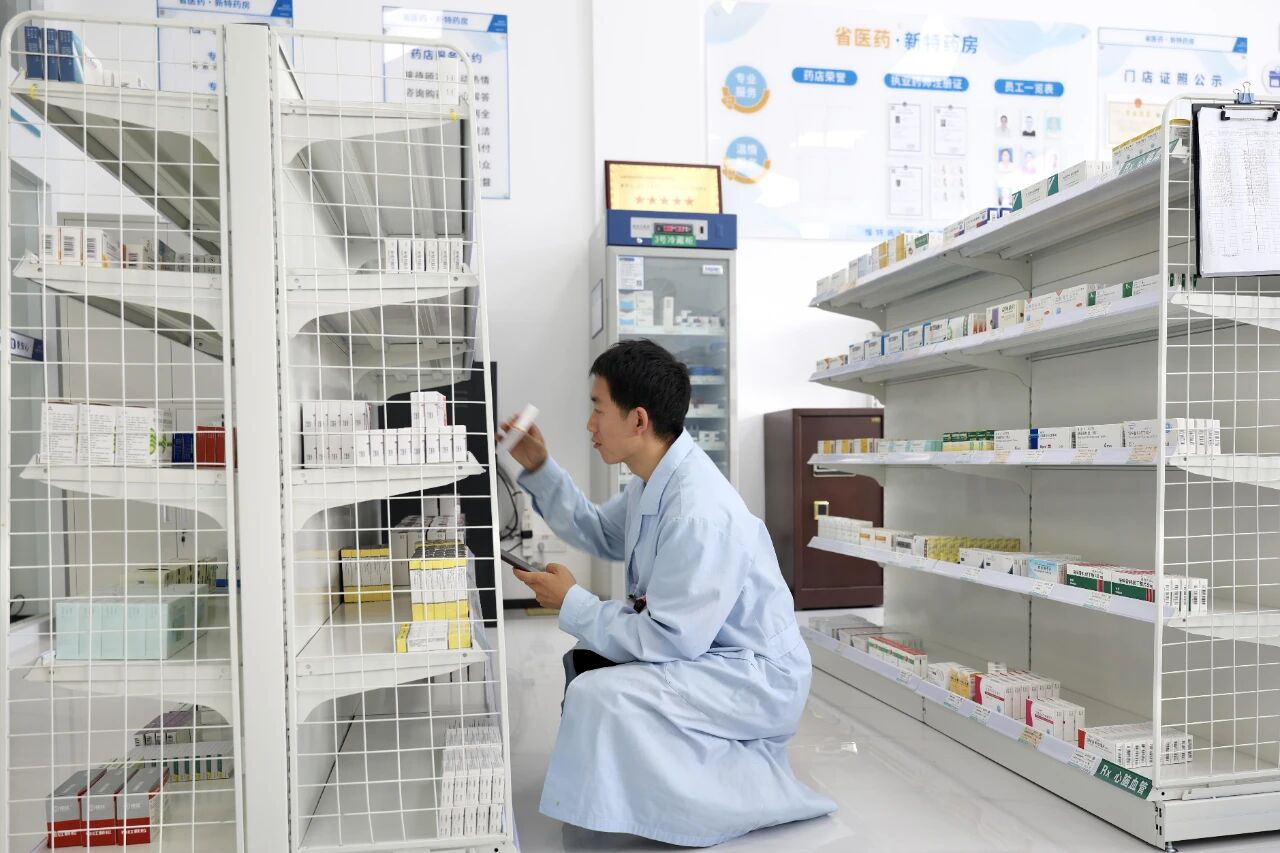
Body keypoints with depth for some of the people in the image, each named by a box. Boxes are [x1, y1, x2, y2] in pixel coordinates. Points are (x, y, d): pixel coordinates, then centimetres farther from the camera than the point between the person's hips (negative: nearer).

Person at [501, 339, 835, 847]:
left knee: (599, 695, -23)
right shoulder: (655, 479, -2)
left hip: (755, 678, -9)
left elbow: (669, 639, -28)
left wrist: (571, 604, -17)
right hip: (700, 647, 10)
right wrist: (539, 470, 5)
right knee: (583, 662, 16)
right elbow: (601, 534, 14)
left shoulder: (699, 513, -30)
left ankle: (730, 796, -3)